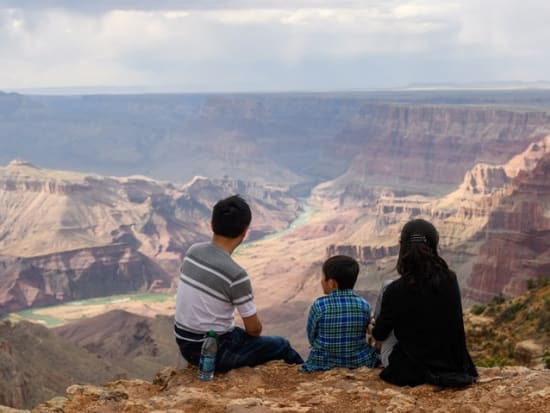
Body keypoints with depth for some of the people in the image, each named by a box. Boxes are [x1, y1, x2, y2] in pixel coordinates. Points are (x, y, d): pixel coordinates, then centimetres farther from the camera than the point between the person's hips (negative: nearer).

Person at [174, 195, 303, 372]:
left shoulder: (193, 251, -5)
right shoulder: (235, 274, -26)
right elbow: (254, 328, -14)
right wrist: (253, 334, 11)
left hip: (186, 344, 7)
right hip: (213, 352, -7)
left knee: (239, 334, 32)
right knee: (281, 346, 13)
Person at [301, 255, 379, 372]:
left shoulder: (319, 306, -15)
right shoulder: (364, 305, -8)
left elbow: (311, 338, -4)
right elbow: (363, 336, 0)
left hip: (324, 364, -1)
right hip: (358, 362, 1)